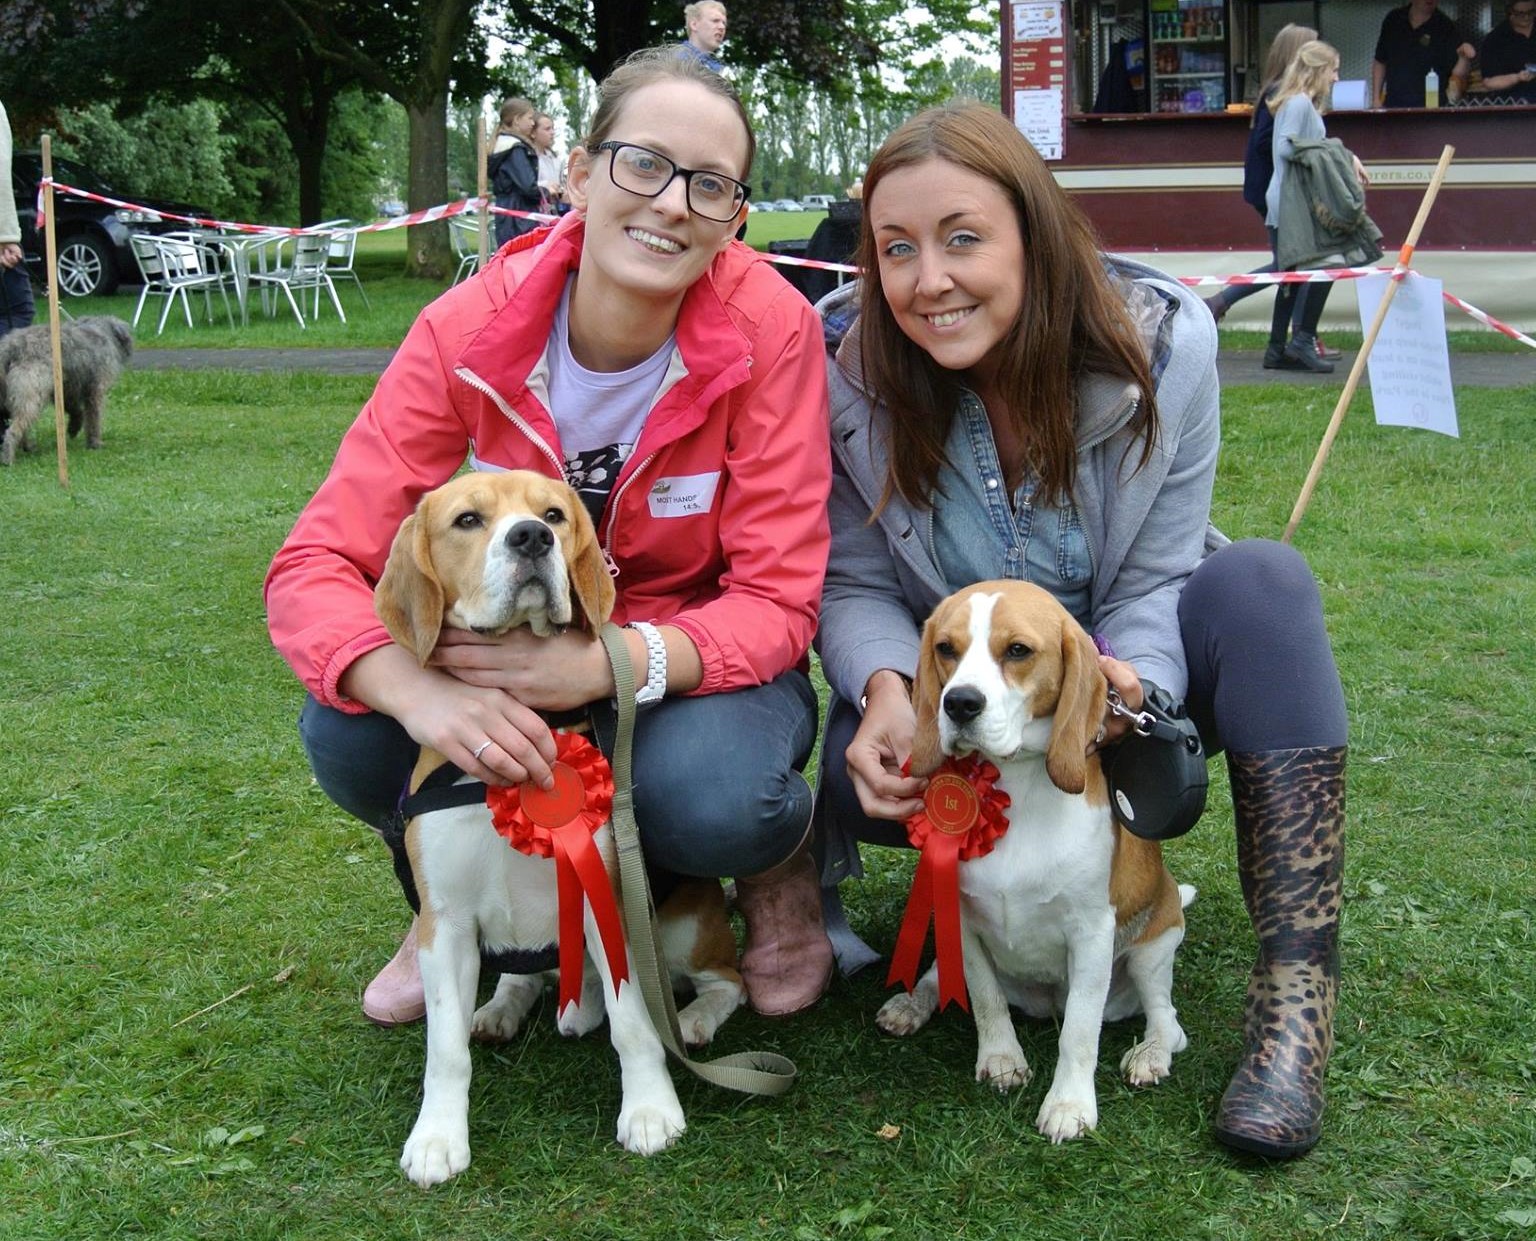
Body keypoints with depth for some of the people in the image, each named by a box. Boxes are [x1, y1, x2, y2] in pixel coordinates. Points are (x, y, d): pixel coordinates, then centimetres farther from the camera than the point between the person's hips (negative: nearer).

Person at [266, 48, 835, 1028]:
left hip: (697, 662, -2)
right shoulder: (471, 330, -18)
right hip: (516, 656, 2)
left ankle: (781, 860, 4)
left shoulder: (771, 331, -22)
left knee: (708, 801, -36)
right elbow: (317, 566, -21)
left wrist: (606, 663, -40)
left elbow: (776, 602, -21)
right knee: (348, 731, -27)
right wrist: (420, 691, -43)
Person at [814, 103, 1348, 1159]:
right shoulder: (849, 377, -17)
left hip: (1120, 672, 1)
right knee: (856, 774, -34)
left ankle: (1298, 992, -32)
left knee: (1263, 583, -31)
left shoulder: (1164, 342, -18)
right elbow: (855, 586, -12)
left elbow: (1154, 583, -15)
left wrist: (1126, 685, -37)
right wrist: (889, 688, -35)